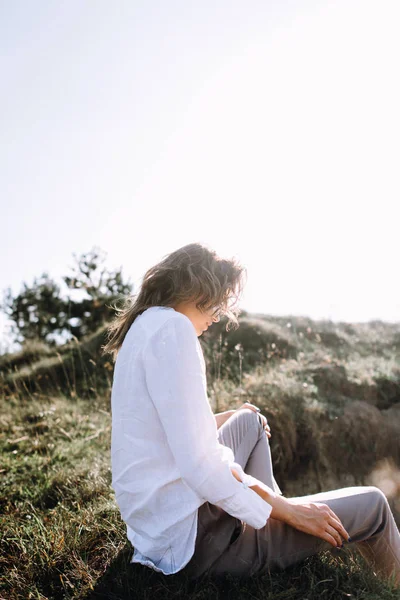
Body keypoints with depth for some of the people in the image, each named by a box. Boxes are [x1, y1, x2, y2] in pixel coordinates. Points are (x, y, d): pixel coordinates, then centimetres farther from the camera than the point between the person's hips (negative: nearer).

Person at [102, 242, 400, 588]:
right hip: (190, 540, -10)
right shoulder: (172, 327, -20)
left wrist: (222, 419, 25)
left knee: (249, 420, 28)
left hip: (156, 519, 10)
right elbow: (198, 465, -26)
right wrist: (283, 508, -14)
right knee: (372, 504, 2)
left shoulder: (145, 326, 9)